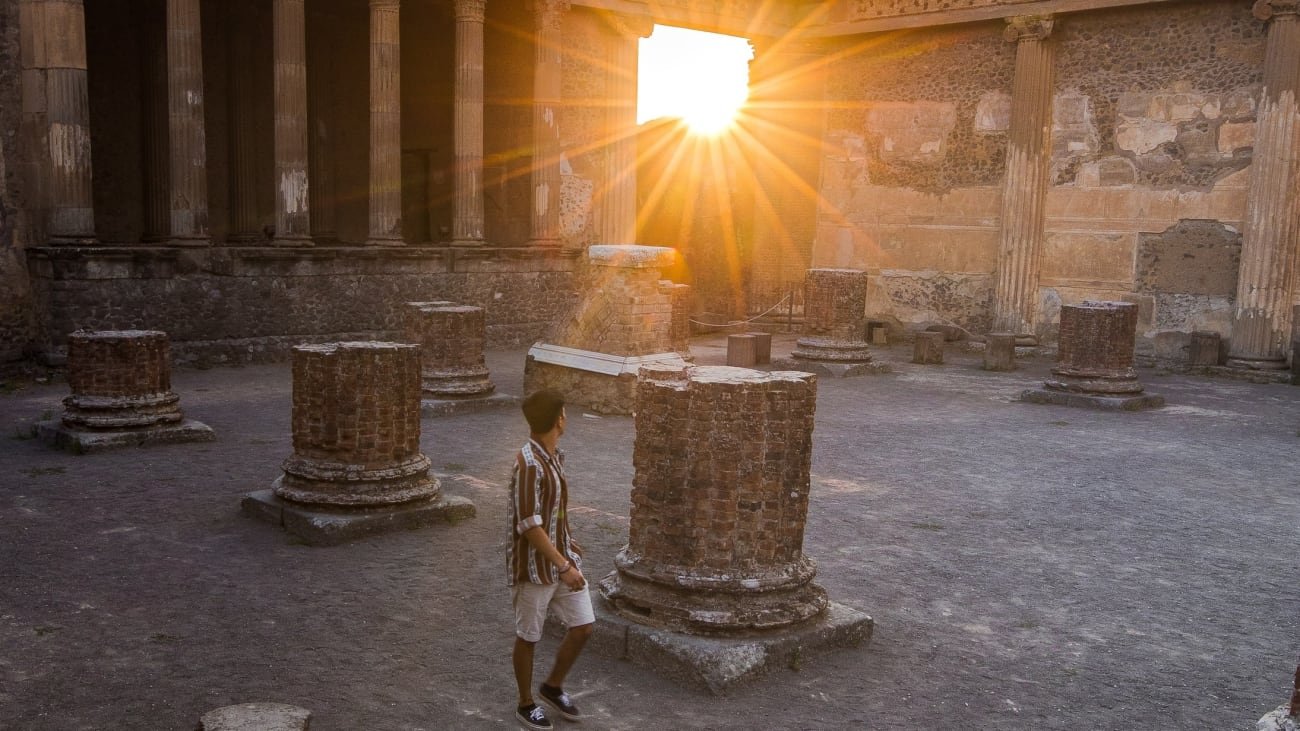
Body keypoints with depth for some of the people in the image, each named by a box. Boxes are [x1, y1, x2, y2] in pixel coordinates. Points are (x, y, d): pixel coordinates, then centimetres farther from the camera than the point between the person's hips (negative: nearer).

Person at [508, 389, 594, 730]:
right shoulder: (528, 464, -24)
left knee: (582, 626, 10)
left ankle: (553, 687, 32)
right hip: (536, 567, -8)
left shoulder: (554, 456, 5)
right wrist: (563, 566, -25)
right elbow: (529, 526, -26)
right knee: (528, 637, 10)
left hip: (563, 558, 8)